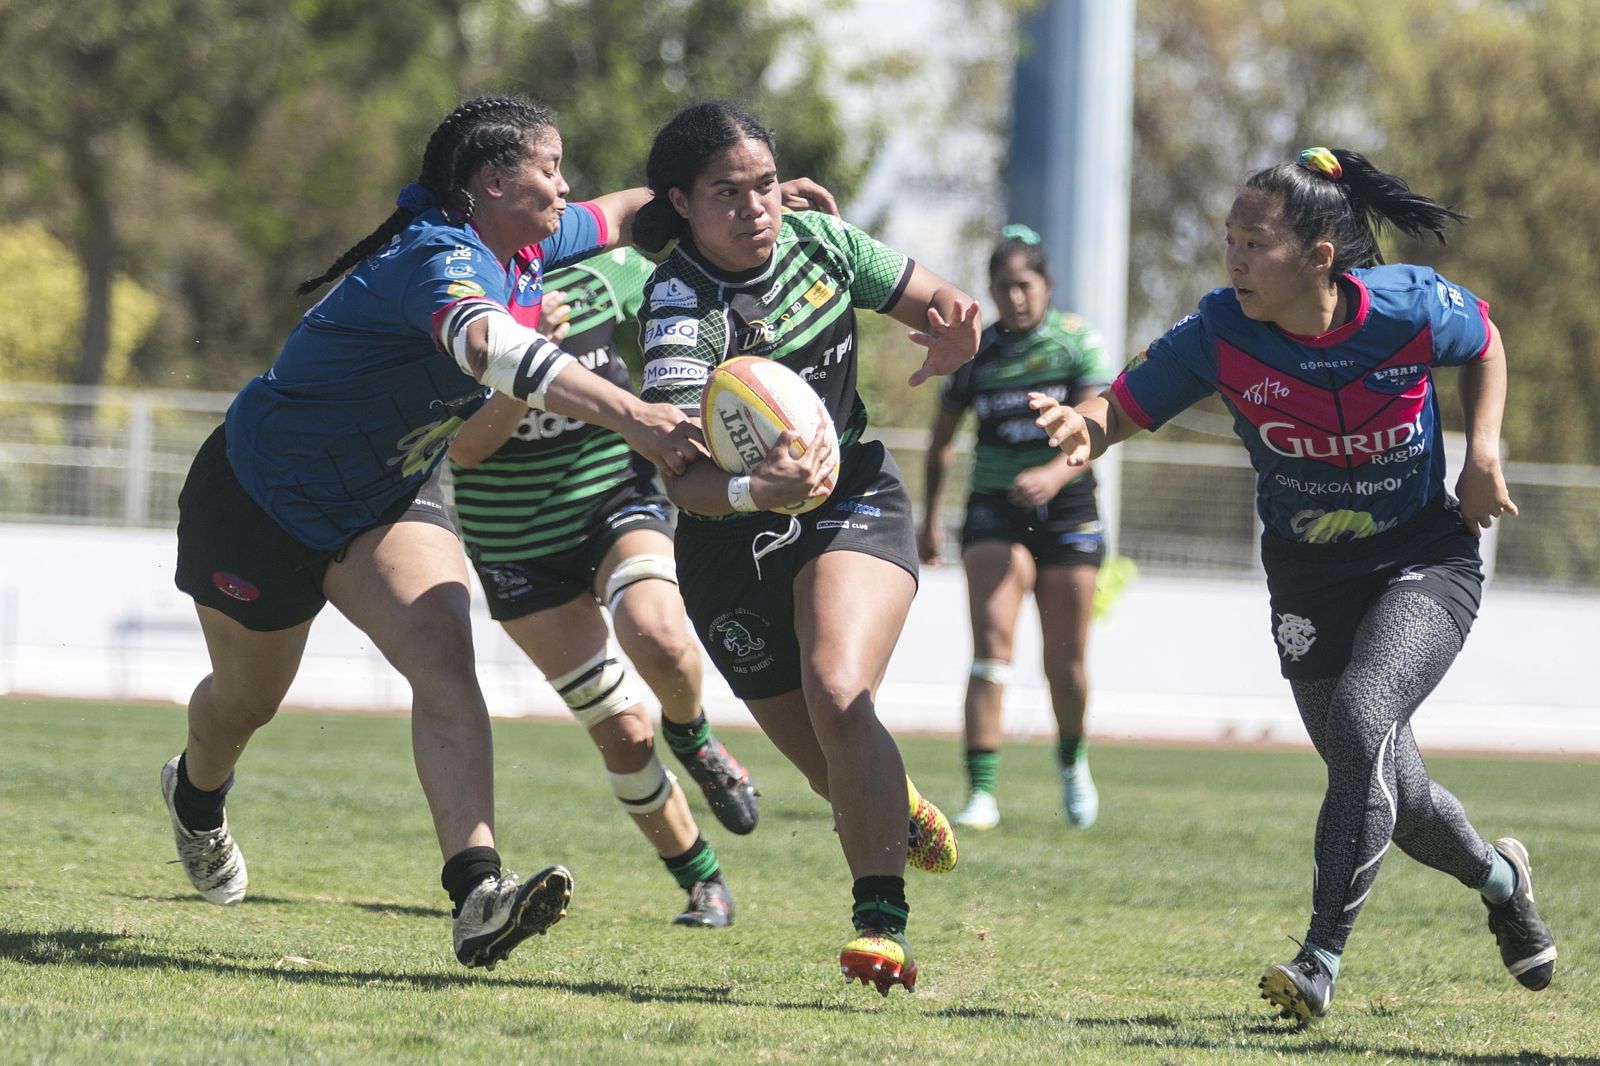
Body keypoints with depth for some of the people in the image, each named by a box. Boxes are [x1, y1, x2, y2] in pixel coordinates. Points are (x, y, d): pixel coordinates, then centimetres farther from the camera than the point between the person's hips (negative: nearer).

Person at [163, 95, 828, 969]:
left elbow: (621, 213, 14)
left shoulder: (527, 249, -8)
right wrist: (630, 416, -69)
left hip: (387, 503, 6)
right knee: (247, 697, 16)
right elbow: (489, 345, -58)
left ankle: (476, 892, -34)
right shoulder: (441, 260, -35)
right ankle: (196, 796, 53)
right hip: (261, 498, -6)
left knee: (443, 659, -20)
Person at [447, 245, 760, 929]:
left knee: (655, 636, -32)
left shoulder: (595, 268, -9)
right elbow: (465, 447, -24)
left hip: (617, 494, 0)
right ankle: (700, 880, 18)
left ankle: (691, 738, 2)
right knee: (620, 732, -4)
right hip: (519, 549, 0)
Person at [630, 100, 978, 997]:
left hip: (856, 502, 1)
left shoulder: (818, 240, -7)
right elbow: (682, 475, -34)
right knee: (835, 773, 9)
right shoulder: (680, 308, -22)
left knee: (838, 694, -27)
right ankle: (902, 808, 46)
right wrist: (753, 491, -56)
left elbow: (933, 304, 9)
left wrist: (950, 332, -16)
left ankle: (883, 923, -26)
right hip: (733, 548, -1)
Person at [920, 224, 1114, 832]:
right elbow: (942, 439, 14)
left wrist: (1055, 474, -31)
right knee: (991, 642, -17)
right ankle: (981, 793, -21)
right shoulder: (975, 353, 2)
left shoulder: (1077, 343, -3)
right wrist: (930, 517, 14)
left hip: (1066, 510, 0)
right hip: (994, 511, 0)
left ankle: (1072, 761, 35)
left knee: (1066, 663, 5)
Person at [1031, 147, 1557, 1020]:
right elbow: (1127, 405, -14)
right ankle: (1497, 876, 42)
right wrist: (1084, 426, -37)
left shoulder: (1412, 308, -19)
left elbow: (1484, 342, 4)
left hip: (1425, 563, -3)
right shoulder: (1221, 334, -18)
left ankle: (1322, 961, -21)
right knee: (1388, 795, 6)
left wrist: (1482, 450, -8)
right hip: (1309, 580, 3)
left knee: (1359, 717, -28)